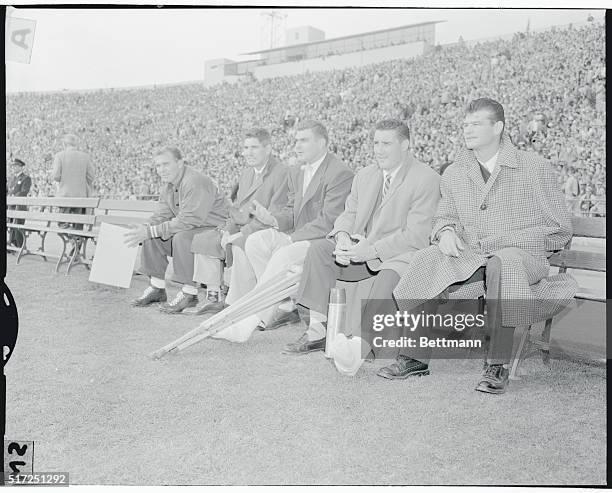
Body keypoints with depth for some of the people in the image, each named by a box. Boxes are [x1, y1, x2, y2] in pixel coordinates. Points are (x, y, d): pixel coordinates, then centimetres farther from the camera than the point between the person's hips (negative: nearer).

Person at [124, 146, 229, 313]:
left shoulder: (195, 183, -23)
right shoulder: (168, 186, 7)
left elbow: (188, 221, -30)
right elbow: (160, 216, 8)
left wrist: (150, 231, -29)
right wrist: (144, 230, -14)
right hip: (192, 229, 9)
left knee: (182, 237, -34)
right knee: (152, 238, -2)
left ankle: (189, 293, -23)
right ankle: (157, 288, 7)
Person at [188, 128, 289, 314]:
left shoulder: (281, 173, -12)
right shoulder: (246, 173, 18)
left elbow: (275, 217, -19)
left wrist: (242, 233, -20)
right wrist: (227, 230, 2)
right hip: (239, 230, 9)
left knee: (240, 246, -36)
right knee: (202, 239, 0)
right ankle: (213, 297, 1)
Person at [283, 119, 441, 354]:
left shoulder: (427, 179, -9)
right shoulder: (365, 175, 15)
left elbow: (416, 235, -16)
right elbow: (349, 213, 15)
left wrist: (373, 250, -25)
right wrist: (343, 236, -11)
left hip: (400, 253, -6)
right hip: (360, 248, 6)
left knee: (389, 276, -38)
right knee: (318, 248, -14)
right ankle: (316, 331, -18)